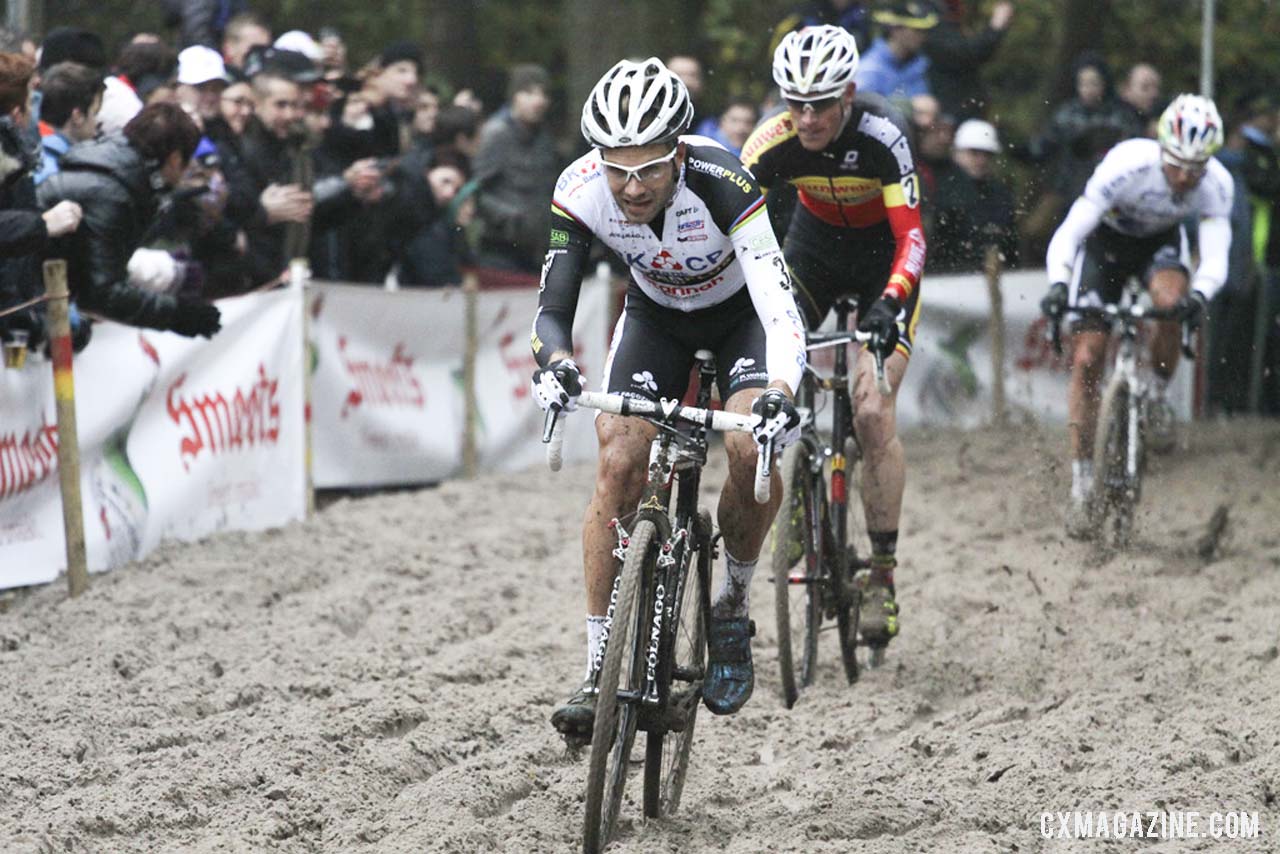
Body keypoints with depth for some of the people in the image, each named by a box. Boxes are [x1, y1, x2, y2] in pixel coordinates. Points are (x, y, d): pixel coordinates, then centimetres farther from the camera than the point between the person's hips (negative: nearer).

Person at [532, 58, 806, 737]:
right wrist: (556, 364, -52)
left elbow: (780, 309, -44)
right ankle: (600, 669, -9)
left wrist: (780, 393, -62)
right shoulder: (581, 193, -29)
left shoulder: (720, 183, -38)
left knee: (752, 449, -26)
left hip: (740, 310, -2)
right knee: (620, 464, -16)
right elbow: (552, 308, -29)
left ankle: (731, 611, 0)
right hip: (657, 316, 2)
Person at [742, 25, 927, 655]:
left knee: (873, 412, -16)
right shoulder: (775, 141, -24)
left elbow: (911, 235, -34)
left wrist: (890, 303, -50)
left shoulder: (881, 134, -31)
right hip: (815, 247, 4)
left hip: (882, 254, -3)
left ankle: (883, 575, -8)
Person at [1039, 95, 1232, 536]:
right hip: (1106, 240, -1)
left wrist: (1200, 295, -55)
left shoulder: (1216, 185, -28)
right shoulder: (1126, 166, -36)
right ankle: (1081, 481, -1)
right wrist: (1058, 285, -54)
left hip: (1161, 241, 1)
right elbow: (1069, 233, -37)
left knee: (1172, 303, -33)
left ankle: (1157, 395, -5)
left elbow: (1215, 256, -34)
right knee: (1087, 360, -10)